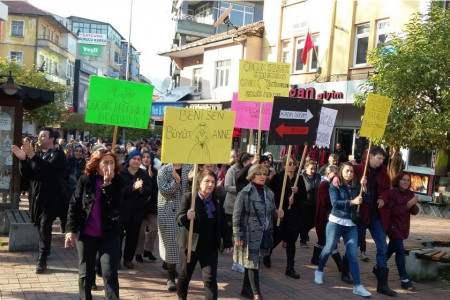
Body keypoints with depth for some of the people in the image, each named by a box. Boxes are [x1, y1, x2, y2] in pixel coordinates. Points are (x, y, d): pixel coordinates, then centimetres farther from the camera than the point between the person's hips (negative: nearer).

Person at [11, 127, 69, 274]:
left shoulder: (58, 154, -3)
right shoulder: (36, 155, 14)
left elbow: (50, 167, -23)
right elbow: (26, 175, 6)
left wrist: (32, 156, -33)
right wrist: (22, 159, -11)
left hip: (50, 198, -6)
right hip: (36, 197, 6)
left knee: (45, 226, -11)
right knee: (40, 227, 10)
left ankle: (42, 259, -8)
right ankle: (45, 251, 24)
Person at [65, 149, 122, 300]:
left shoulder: (118, 181, -3)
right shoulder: (85, 180, -2)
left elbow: (114, 206, -15)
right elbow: (74, 205, -1)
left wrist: (107, 184, -21)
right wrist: (71, 230, -7)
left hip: (109, 233, -1)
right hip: (86, 233, 1)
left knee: (110, 274, -8)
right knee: (85, 274, 13)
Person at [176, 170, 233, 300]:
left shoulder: (216, 200, 0)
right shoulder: (188, 197, -12)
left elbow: (222, 222, 7)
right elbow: (179, 219, -16)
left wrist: (227, 242, 9)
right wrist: (187, 217, -38)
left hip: (210, 246, 2)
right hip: (190, 244, -2)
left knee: (210, 278, -4)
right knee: (185, 275, 18)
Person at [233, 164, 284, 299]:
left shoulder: (269, 193, 9)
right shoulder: (245, 193, -10)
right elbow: (237, 215, -11)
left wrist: (277, 214, -2)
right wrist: (238, 236, -14)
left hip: (265, 233, 6)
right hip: (250, 233, -6)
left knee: (252, 262, 14)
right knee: (253, 263, -2)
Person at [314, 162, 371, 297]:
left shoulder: (356, 186, 8)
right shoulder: (335, 186, -4)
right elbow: (335, 203, -17)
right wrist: (352, 202, -25)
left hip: (351, 224, 3)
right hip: (336, 222, -3)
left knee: (352, 254, -2)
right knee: (328, 249, 8)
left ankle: (357, 286, -2)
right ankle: (319, 271, 34)